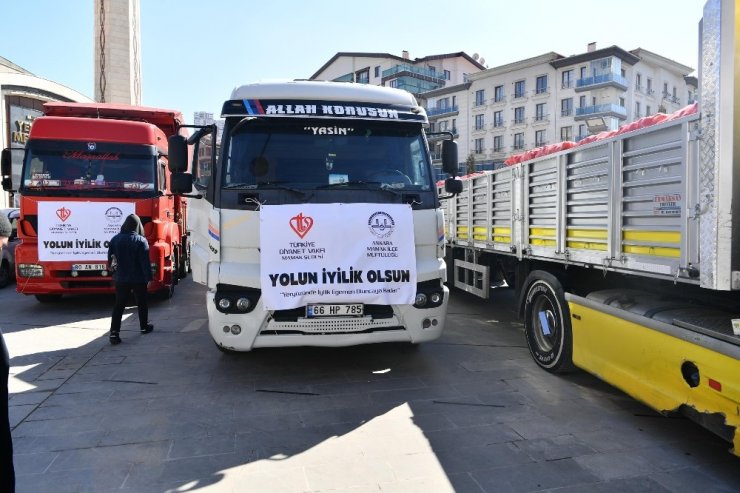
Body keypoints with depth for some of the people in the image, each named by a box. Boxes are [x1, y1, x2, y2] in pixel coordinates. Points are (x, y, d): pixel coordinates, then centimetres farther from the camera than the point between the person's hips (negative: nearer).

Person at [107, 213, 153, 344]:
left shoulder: (115, 239, 0)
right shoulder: (141, 241, -12)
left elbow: (110, 259, 8)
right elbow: (145, 262, -13)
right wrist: (148, 277, -8)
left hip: (121, 279, 3)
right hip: (138, 279, -2)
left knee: (119, 305, 3)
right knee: (142, 303, 15)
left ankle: (114, 332, -6)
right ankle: (144, 327, 28)